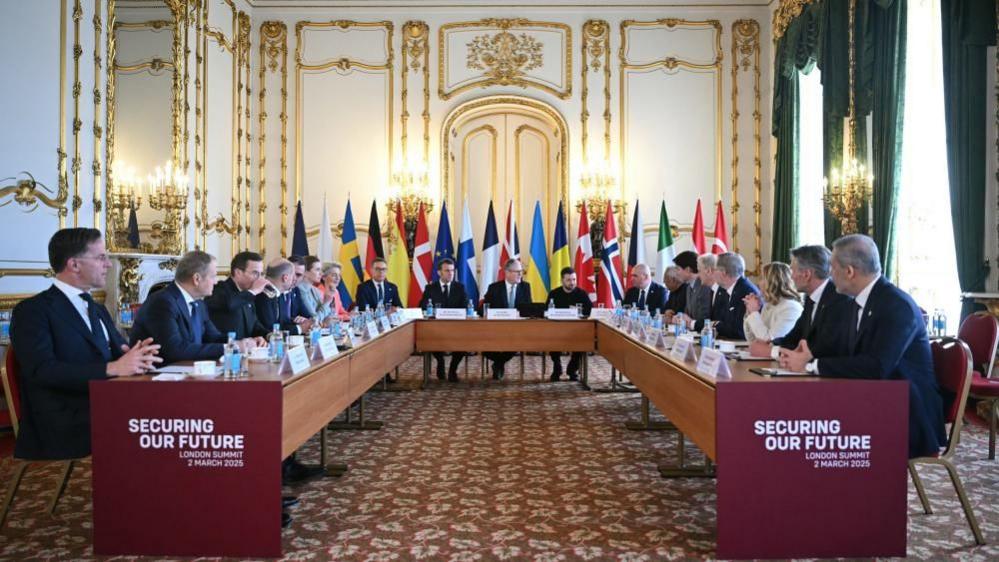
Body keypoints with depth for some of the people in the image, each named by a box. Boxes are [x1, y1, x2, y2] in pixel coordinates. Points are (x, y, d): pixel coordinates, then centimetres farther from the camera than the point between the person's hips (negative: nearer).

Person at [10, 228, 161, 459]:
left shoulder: (98, 309, 22)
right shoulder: (33, 310, -3)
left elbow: (120, 352, 14)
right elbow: (42, 370, -16)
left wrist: (136, 358, -10)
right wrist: (112, 368, -24)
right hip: (65, 429, -7)